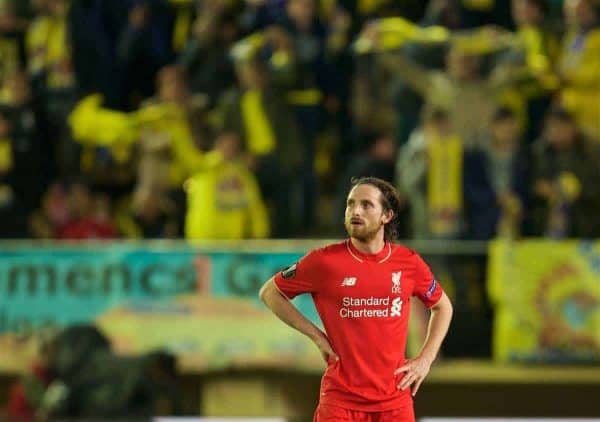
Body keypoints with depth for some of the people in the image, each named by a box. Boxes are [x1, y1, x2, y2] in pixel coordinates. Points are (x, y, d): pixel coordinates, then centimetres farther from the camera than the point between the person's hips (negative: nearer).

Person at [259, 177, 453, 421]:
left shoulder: (409, 263, 2)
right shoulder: (325, 261, -5)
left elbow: (442, 306, 20)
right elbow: (270, 292, 6)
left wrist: (425, 359, 8)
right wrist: (316, 335, -1)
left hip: (395, 399, 2)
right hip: (340, 399, -2)